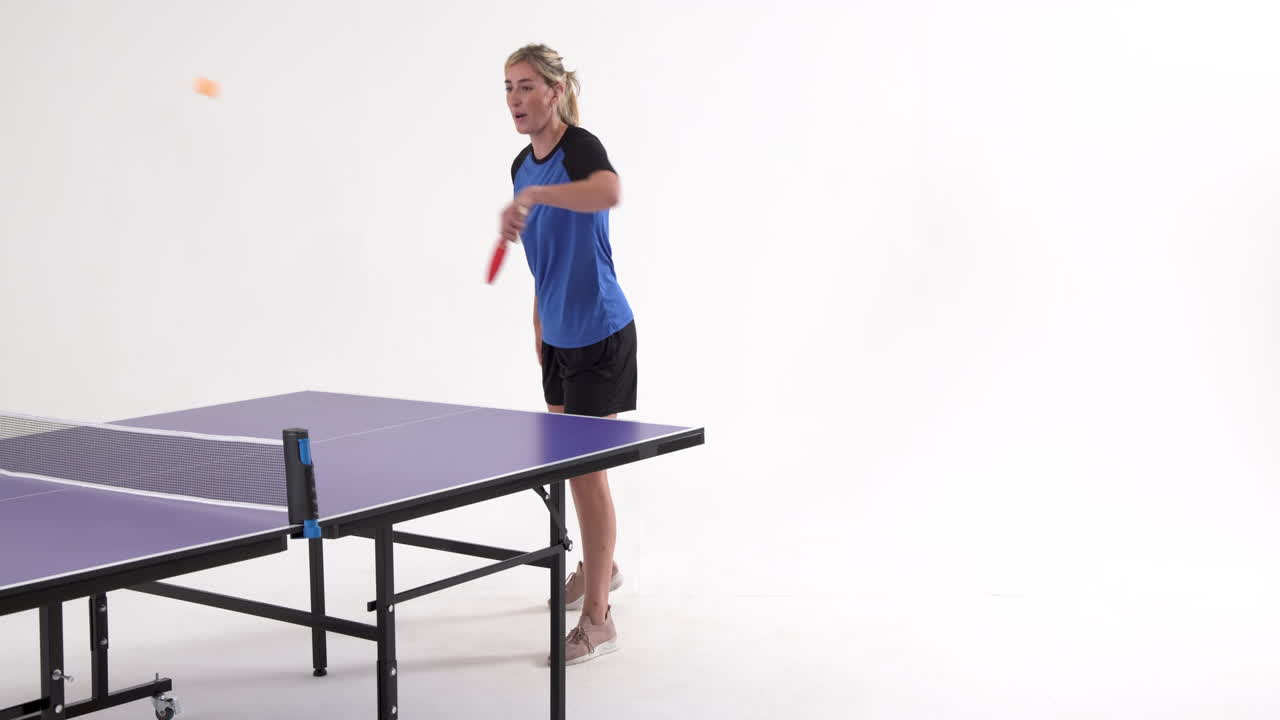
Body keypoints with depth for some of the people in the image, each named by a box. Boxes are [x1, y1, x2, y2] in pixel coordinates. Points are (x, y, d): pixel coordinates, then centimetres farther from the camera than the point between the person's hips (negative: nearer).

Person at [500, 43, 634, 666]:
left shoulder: (581, 147, -18)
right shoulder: (523, 165, 8)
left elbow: (609, 193, -43)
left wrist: (533, 195, -51)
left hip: (600, 335, -9)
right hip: (559, 337, 9)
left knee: (587, 469, -6)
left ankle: (597, 619, 2)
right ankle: (598, 566, 42)